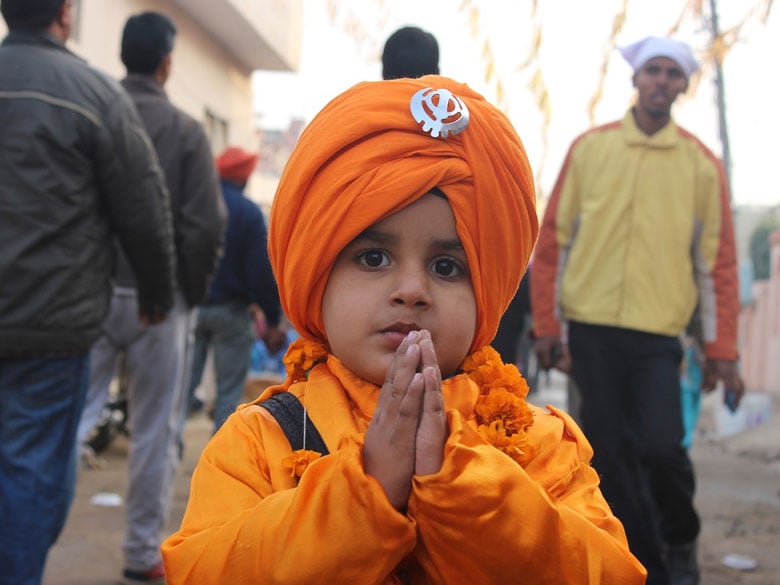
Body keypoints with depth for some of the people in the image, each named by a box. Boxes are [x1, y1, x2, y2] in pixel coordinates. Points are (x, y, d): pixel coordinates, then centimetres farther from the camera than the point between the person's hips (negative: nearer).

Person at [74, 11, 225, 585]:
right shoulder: (185, 130, -6)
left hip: (91, 293, 2)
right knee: (154, 432, 8)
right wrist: (192, 292, 5)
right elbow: (206, 224, -10)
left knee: (71, 417, 5)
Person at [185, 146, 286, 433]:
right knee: (229, 391, 4)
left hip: (189, 306, 4)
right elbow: (261, 270, -12)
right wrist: (272, 320, -5)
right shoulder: (248, 212, -11)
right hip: (230, 310, -4)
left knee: (184, 382, 11)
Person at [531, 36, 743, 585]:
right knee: (612, 455, 3)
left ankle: (681, 541, 18)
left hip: (658, 333, -1)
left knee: (661, 446, -11)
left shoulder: (701, 164, 4)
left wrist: (722, 349, 1)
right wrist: (547, 323, 2)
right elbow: (553, 239, 6)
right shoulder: (590, 148, 5)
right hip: (592, 329, 1)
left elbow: (718, 260, 4)